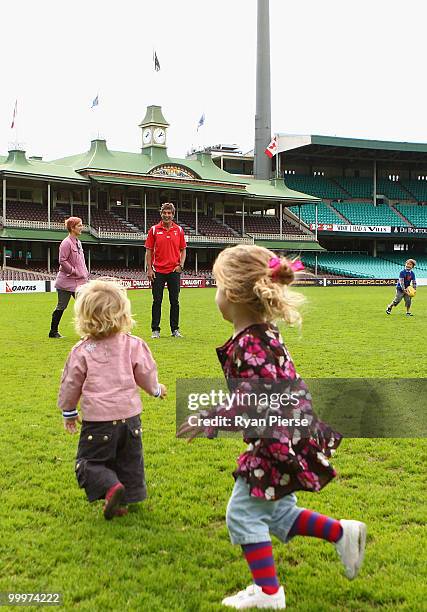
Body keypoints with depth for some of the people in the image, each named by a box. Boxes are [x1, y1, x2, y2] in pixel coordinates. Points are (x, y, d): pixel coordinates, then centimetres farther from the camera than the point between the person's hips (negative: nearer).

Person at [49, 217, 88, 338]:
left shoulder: (77, 242, 13)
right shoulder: (66, 243, -14)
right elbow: (62, 261, -19)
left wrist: (84, 273, 10)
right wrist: (75, 272, -16)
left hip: (79, 281, 8)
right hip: (67, 281, -8)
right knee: (61, 306, 0)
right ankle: (53, 332, 11)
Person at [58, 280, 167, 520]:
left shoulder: (82, 351, -7)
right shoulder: (133, 345, -3)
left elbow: (71, 384, 1)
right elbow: (146, 373, 6)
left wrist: (69, 412, 19)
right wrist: (156, 389, 29)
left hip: (97, 420, -3)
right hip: (129, 416, 3)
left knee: (88, 463, 4)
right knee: (129, 462, 19)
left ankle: (110, 487, -18)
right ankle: (128, 498, 18)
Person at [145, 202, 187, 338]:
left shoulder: (179, 230, 5)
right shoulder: (154, 230, 1)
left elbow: (183, 250, 11)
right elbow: (149, 250, 2)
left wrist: (181, 265, -3)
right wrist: (149, 269, -4)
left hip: (174, 271, 1)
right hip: (158, 271, -1)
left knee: (175, 301, 5)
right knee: (157, 301, 1)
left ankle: (175, 329, 14)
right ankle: (155, 330, 8)